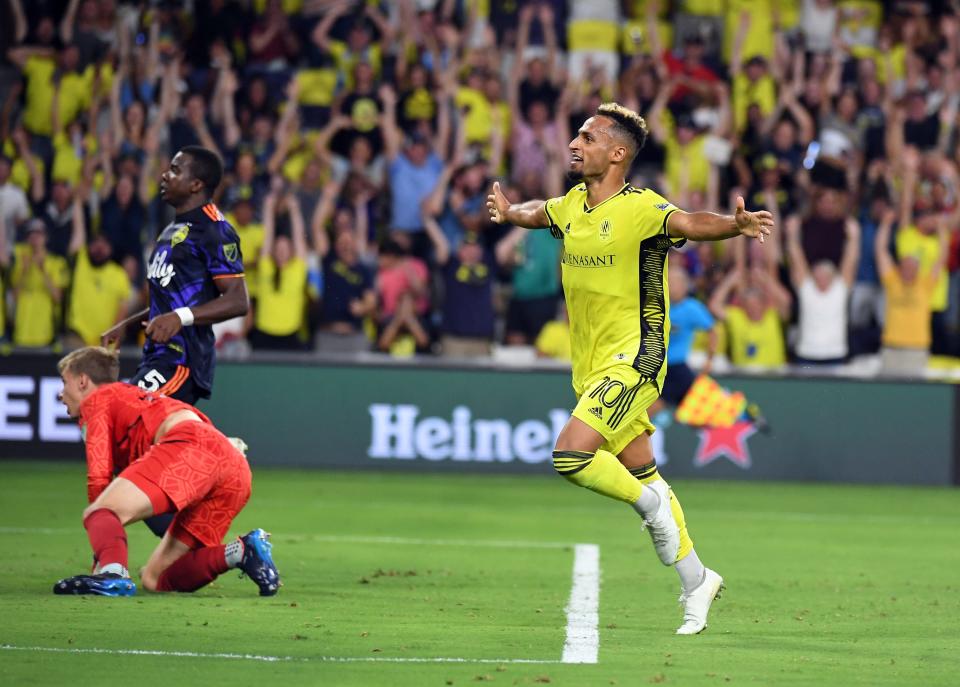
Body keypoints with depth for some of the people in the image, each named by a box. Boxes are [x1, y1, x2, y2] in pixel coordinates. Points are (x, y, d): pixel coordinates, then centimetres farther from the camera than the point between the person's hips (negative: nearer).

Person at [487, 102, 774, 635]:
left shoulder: (639, 208, -16)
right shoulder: (570, 207, 7)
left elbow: (688, 224, -36)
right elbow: (538, 212, 32)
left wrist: (735, 225, -52)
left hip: (633, 360, -8)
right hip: (591, 368, 8)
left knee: (570, 455, -22)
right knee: (641, 473, 13)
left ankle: (653, 504, 3)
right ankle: (696, 581, 23)